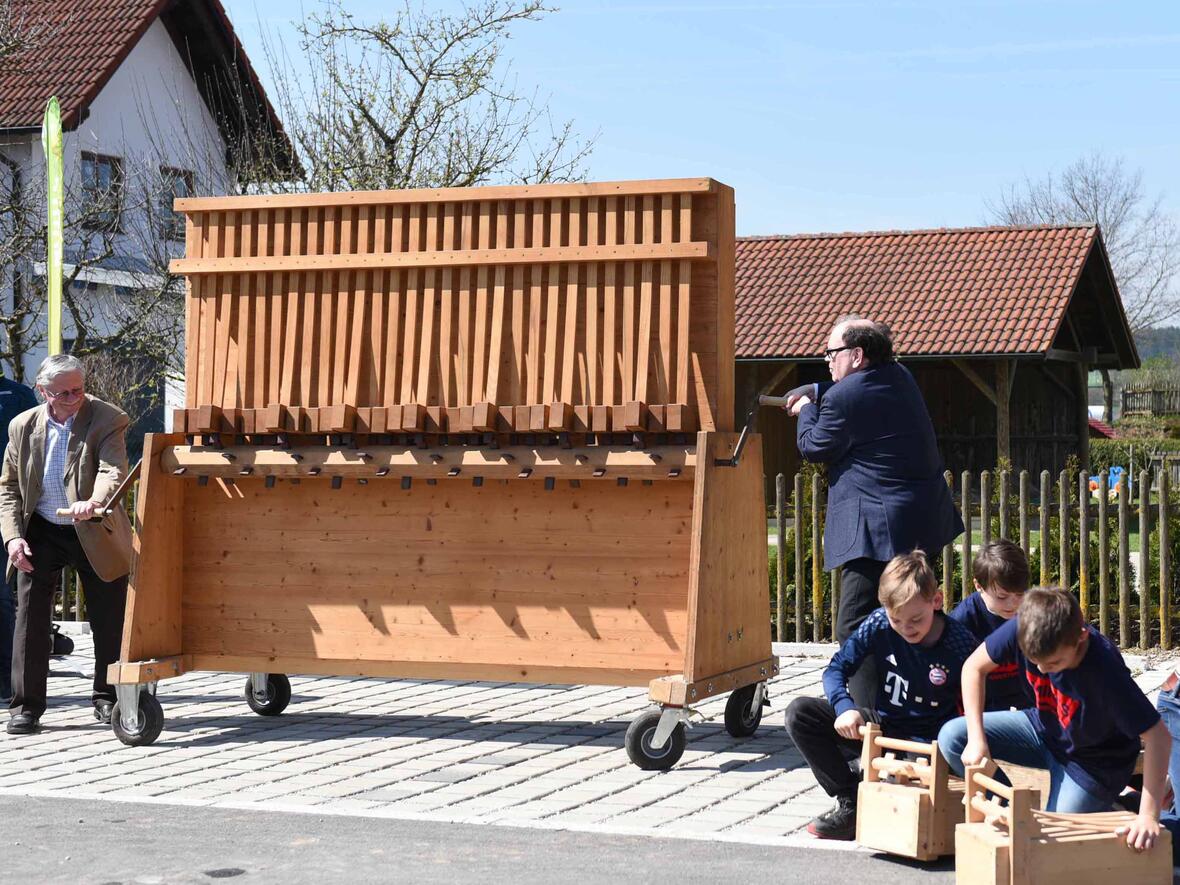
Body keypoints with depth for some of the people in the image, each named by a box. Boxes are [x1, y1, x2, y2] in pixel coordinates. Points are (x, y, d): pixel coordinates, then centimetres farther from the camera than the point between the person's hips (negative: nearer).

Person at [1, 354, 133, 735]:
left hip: (95, 534, -2)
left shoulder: (107, 421, -11)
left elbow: (112, 471, -27)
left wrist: (94, 502, -49)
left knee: (108, 619, 6)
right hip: (41, 534, 2)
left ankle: (107, 699, 22)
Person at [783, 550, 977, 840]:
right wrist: (844, 707, -25)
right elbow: (836, 669, -5)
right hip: (881, 726, 4)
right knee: (800, 713, -14)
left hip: (925, 740, -4)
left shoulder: (960, 643, -17)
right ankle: (850, 803, -8)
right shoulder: (879, 624, -10)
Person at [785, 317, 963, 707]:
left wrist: (807, 410, 16)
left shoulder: (843, 398, -15)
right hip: (924, 521, 10)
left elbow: (813, 448, -1)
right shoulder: (900, 376, 11)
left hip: (879, 528, -10)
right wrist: (810, 392, 18)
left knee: (854, 629, -9)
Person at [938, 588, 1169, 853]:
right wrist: (976, 739, -19)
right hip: (1044, 726, 5)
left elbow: (1158, 737, -35)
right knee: (951, 738, -8)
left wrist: (1149, 816, -39)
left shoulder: (1104, 670, -39)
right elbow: (974, 667, -11)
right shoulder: (1022, 628, -28)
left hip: (1093, 759, -5)